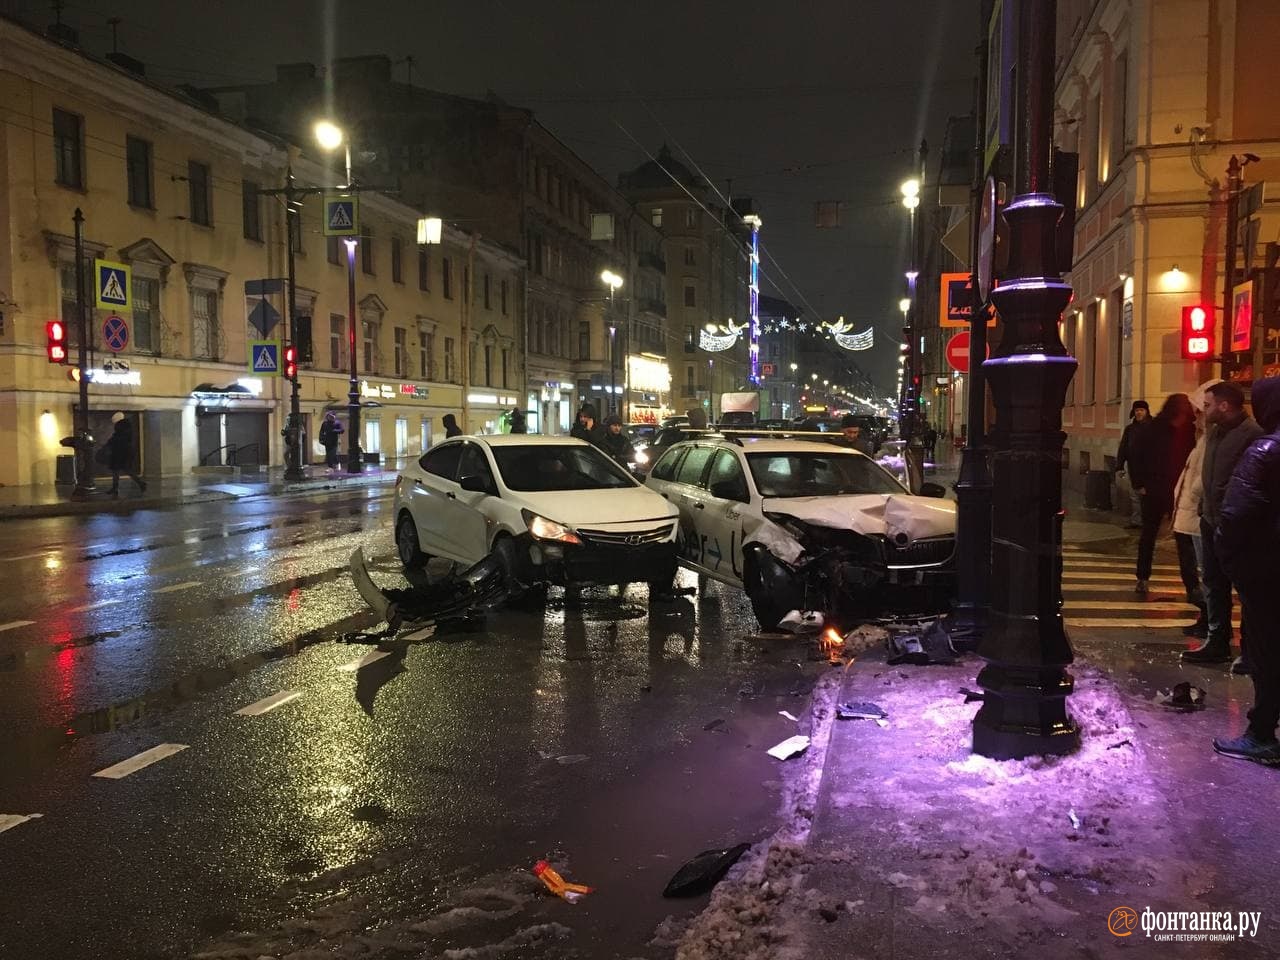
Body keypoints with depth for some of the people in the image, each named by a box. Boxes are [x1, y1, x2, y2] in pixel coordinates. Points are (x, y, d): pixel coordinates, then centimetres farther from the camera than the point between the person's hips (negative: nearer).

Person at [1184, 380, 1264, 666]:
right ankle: (1217, 642, 26)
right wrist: (1205, 507, 14)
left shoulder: (1252, 434, -17)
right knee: (1214, 583, 15)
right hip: (1212, 519, 9)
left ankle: (1250, 650, 13)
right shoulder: (1215, 431, 12)